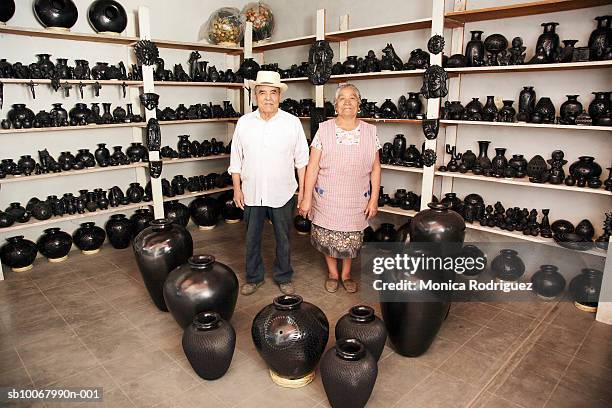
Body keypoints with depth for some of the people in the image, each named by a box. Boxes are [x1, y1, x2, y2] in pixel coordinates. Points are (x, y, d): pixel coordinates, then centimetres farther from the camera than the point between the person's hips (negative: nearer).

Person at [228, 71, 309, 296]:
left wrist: (303, 189, -1)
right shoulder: (244, 123, 0)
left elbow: (301, 160, 0)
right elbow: (236, 159, 5)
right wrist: (237, 188, 2)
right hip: (252, 193, 2)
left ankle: (284, 277, 31)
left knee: (283, 239, 11)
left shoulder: (292, 122, -4)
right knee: (252, 238, 13)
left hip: (283, 193, -1)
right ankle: (253, 277, 32)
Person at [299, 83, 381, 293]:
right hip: (327, 198, -1)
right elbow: (312, 166, -6)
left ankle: (346, 274, 36)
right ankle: (332, 273, 35)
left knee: (351, 239, 11)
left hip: (356, 200, 1)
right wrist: (307, 198, -8)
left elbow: (375, 168, 3)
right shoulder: (324, 130, -4)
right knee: (327, 237, 10)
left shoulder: (370, 131, 1)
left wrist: (374, 199, 0)